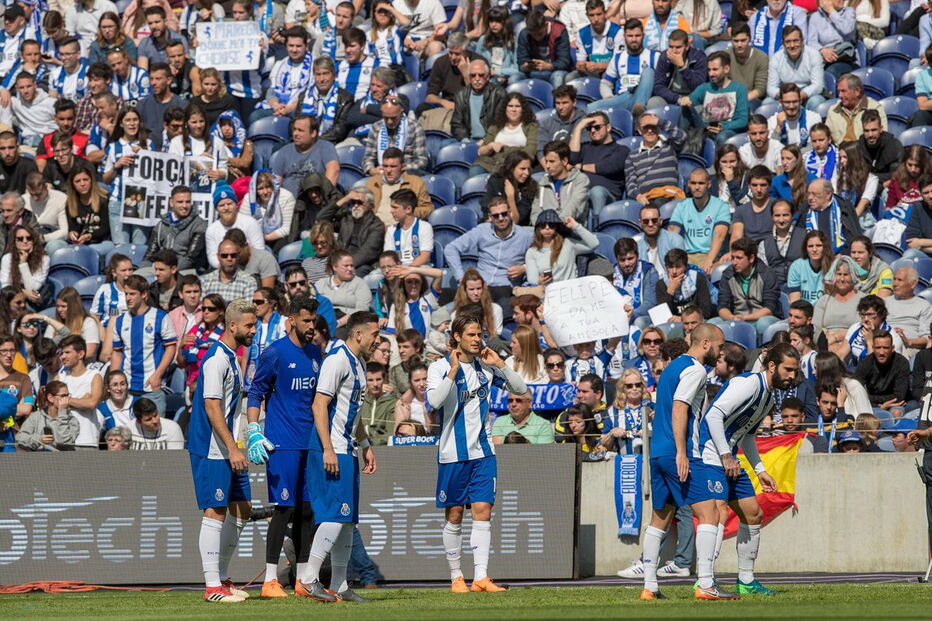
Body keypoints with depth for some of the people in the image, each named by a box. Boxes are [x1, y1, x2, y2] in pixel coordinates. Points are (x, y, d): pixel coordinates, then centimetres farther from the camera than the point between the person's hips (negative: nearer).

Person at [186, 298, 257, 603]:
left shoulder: (231, 358, 16)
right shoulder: (217, 359, -15)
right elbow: (212, 407, -20)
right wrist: (233, 449, -23)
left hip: (227, 450, 10)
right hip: (211, 449, -10)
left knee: (241, 510, 11)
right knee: (215, 513, -8)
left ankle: (222, 578, 20)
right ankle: (212, 586, -6)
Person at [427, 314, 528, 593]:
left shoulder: (485, 366, 8)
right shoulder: (440, 367, -5)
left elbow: (521, 389, 9)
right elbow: (434, 401, -21)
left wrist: (500, 364, -4)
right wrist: (453, 371, -24)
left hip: (482, 451, 3)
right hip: (453, 453, -3)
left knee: (483, 511, -6)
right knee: (455, 515, 3)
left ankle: (481, 577, -9)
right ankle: (456, 577, 14)